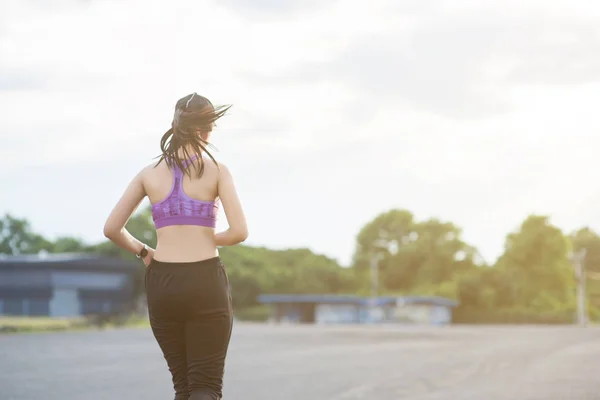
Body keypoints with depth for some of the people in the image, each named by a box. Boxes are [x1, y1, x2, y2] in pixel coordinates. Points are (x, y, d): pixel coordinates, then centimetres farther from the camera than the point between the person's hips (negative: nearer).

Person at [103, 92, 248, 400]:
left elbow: (112, 228, 5)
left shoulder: (150, 174, 7)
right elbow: (239, 232, -10)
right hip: (205, 281, -3)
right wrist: (211, 241, 10)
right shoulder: (217, 171, -2)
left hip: (161, 282, 3)